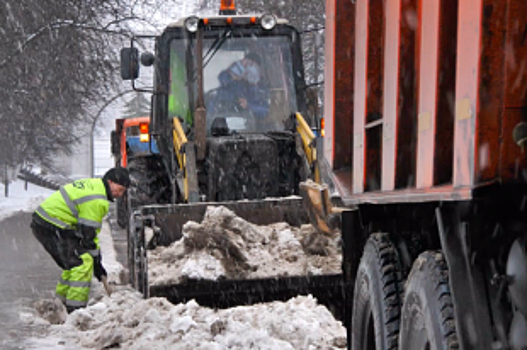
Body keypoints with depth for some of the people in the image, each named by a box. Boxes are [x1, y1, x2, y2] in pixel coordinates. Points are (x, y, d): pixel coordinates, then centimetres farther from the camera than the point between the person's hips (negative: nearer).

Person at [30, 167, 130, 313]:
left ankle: (60, 303, 28)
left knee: (74, 261, 20)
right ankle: (75, 309, -13)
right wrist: (97, 263, -7)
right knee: (83, 262, -13)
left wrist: (96, 257, 16)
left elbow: (90, 229, 18)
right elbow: (88, 233, -16)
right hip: (51, 228, -11)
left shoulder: (94, 185, 14)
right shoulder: (97, 200, -19)